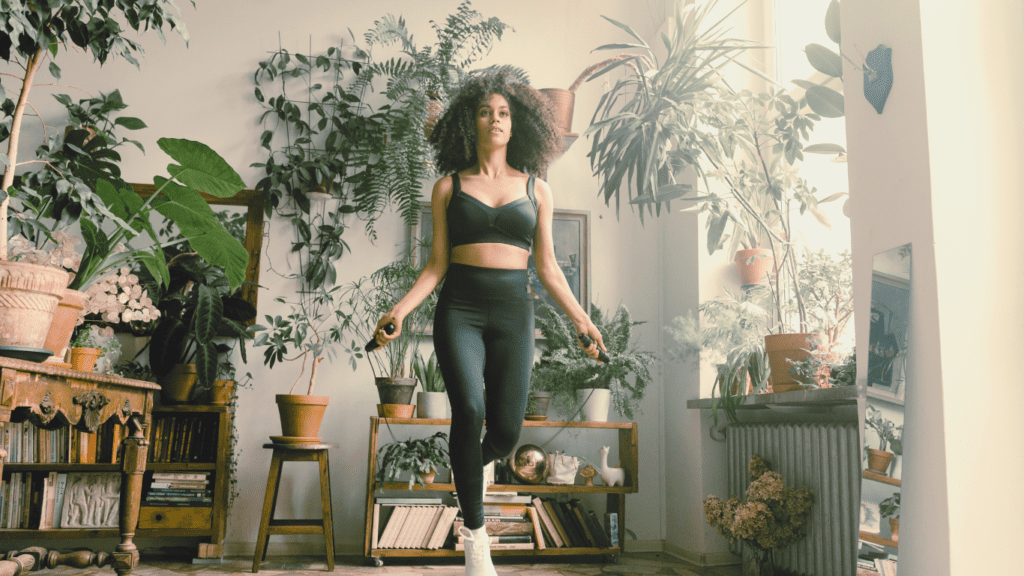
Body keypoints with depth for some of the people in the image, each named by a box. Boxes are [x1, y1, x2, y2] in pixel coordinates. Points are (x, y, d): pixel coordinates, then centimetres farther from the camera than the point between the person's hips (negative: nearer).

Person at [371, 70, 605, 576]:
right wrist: (401, 309, -8)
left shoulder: (536, 189, 11)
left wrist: (581, 319, 7)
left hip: (513, 312, 1)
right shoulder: (449, 187, 8)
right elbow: (437, 264, 6)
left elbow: (547, 268, 13)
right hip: (459, 310, -1)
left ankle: (477, 463, 31)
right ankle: (474, 532, -6)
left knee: (506, 430, -8)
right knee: (468, 410, -23)